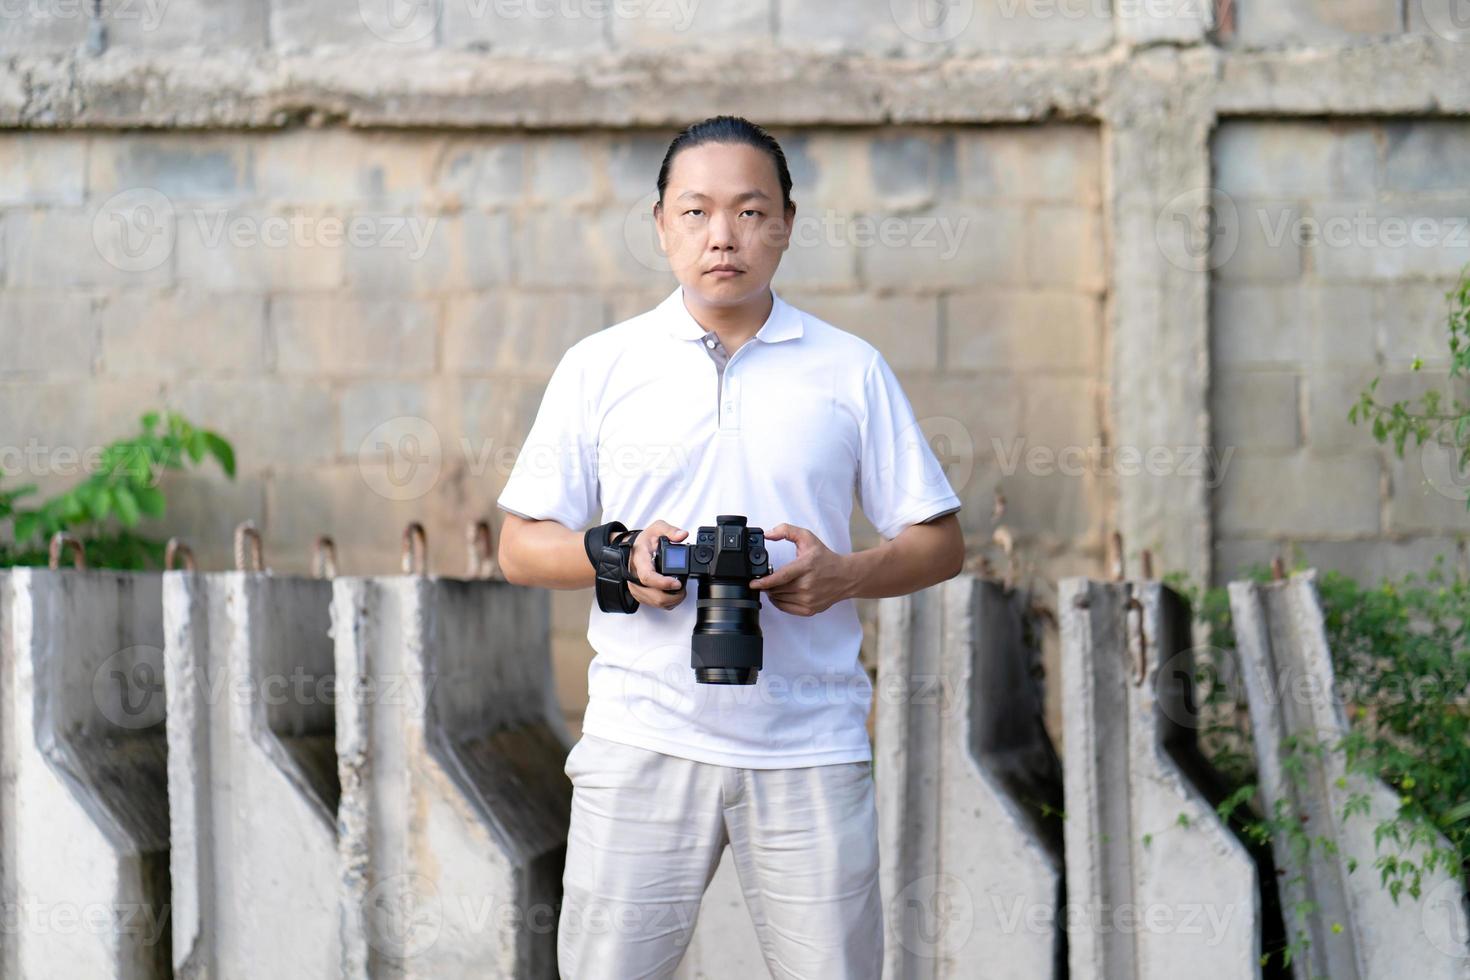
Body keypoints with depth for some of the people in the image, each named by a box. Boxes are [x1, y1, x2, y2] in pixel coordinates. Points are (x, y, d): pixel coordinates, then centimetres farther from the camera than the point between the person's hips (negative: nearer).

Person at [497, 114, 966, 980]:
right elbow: (522, 546, 8)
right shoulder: (600, 369, 8)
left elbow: (941, 542, 9)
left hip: (810, 743, 0)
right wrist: (621, 558, -12)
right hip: (644, 738, 0)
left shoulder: (850, 371, 8)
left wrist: (844, 574, -10)